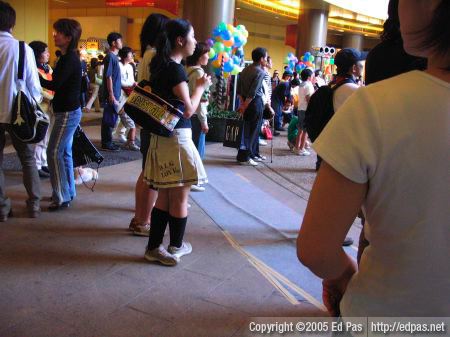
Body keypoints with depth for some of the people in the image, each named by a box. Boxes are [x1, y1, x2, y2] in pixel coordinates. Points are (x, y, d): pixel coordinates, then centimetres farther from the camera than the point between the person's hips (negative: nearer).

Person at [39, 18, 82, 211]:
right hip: (68, 111, 10)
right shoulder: (68, 57, 13)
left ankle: (62, 198, -2)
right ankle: (68, 192, 25)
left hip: (67, 113, -10)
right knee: (64, 152, 15)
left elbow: (55, 85, -21)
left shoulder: (69, 59, -17)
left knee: (54, 152, -7)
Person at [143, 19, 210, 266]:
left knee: (165, 196, 15)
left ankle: (154, 247, 20)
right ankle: (176, 247, 21)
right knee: (180, 198, 6)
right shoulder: (175, 69, -16)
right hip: (177, 137, -9)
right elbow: (189, 110, -14)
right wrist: (201, 87, 0)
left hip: (161, 136, 9)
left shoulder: (160, 66, 11)